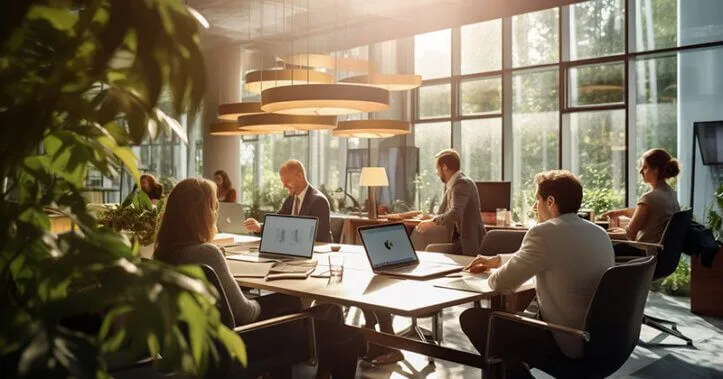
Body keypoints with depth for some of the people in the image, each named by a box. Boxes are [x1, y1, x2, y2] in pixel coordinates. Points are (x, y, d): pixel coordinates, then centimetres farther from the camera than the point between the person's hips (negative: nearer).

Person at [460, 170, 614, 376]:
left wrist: (492, 275, 10)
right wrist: (495, 260, 27)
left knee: (471, 318, 1)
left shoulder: (544, 232, -20)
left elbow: (502, 283, -13)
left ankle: (513, 371, 16)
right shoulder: (599, 233, 8)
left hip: (566, 343, -9)